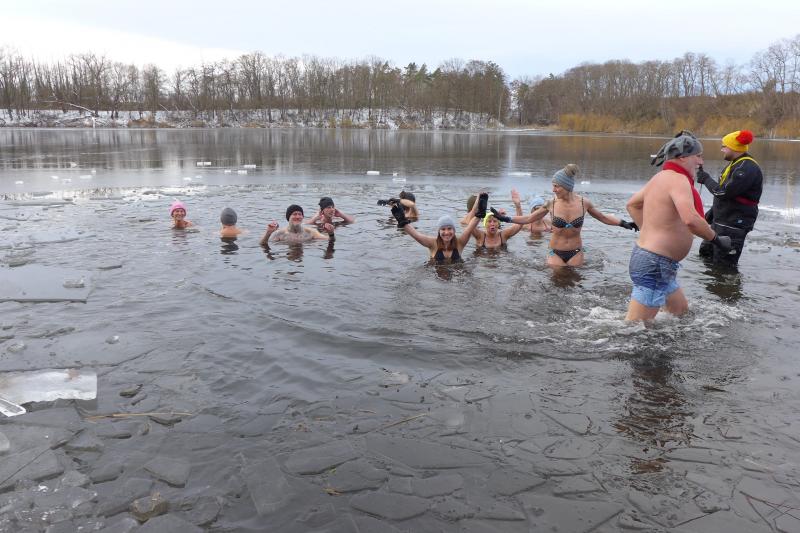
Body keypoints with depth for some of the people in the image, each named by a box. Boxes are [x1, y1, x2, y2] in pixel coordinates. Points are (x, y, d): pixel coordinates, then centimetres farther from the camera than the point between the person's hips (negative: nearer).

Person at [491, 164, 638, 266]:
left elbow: (603, 217, 8)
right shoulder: (551, 204, -9)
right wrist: (505, 218, -5)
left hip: (576, 253, 1)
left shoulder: (584, 203, -8)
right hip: (556, 253, 0)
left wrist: (624, 223, -1)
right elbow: (529, 218, 1)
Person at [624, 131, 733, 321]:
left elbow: (632, 204, 26)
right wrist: (716, 239, -17)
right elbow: (690, 219, -33)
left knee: (681, 312, 25)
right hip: (655, 265, -11)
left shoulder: (661, 177, 13)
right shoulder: (678, 179, -17)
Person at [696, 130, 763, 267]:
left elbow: (724, 192, -26)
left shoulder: (747, 168, -20)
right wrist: (712, 212, 20)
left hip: (734, 225, -11)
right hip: (720, 222, 11)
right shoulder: (735, 164, 14)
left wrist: (706, 179, -13)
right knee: (704, 253, 21)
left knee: (723, 265, -9)